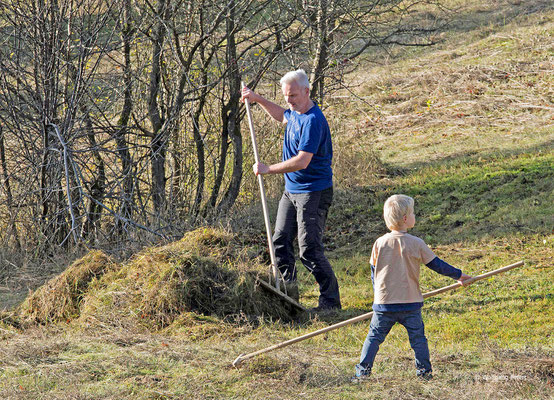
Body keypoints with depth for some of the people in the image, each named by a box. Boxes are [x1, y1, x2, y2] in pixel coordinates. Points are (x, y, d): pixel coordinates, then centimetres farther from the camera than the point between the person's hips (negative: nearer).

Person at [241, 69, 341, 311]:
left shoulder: (313, 121, -23)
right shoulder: (295, 112, 8)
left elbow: (302, 161, -29)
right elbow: (281, 116, 35)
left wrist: (269, 169, -23)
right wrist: (258, 100, 24)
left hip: (313, 193, -10)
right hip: (291, 190, 10)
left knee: (309, 250, -11)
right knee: (281, 242, 12)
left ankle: (331, 300, -2)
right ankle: (289, 294, 22)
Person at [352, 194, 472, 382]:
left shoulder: (380, 243, -2)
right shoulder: (416, 244, -7)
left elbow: (374, 272, 7)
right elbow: (436, 264, 3)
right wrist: (458, 275, 17)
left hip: (384, 303, 1)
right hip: (410, 303, -1)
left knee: (374, 336, 8)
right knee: (418, 337, 10)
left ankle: (363, 370, 4)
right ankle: (424, 370, 10)